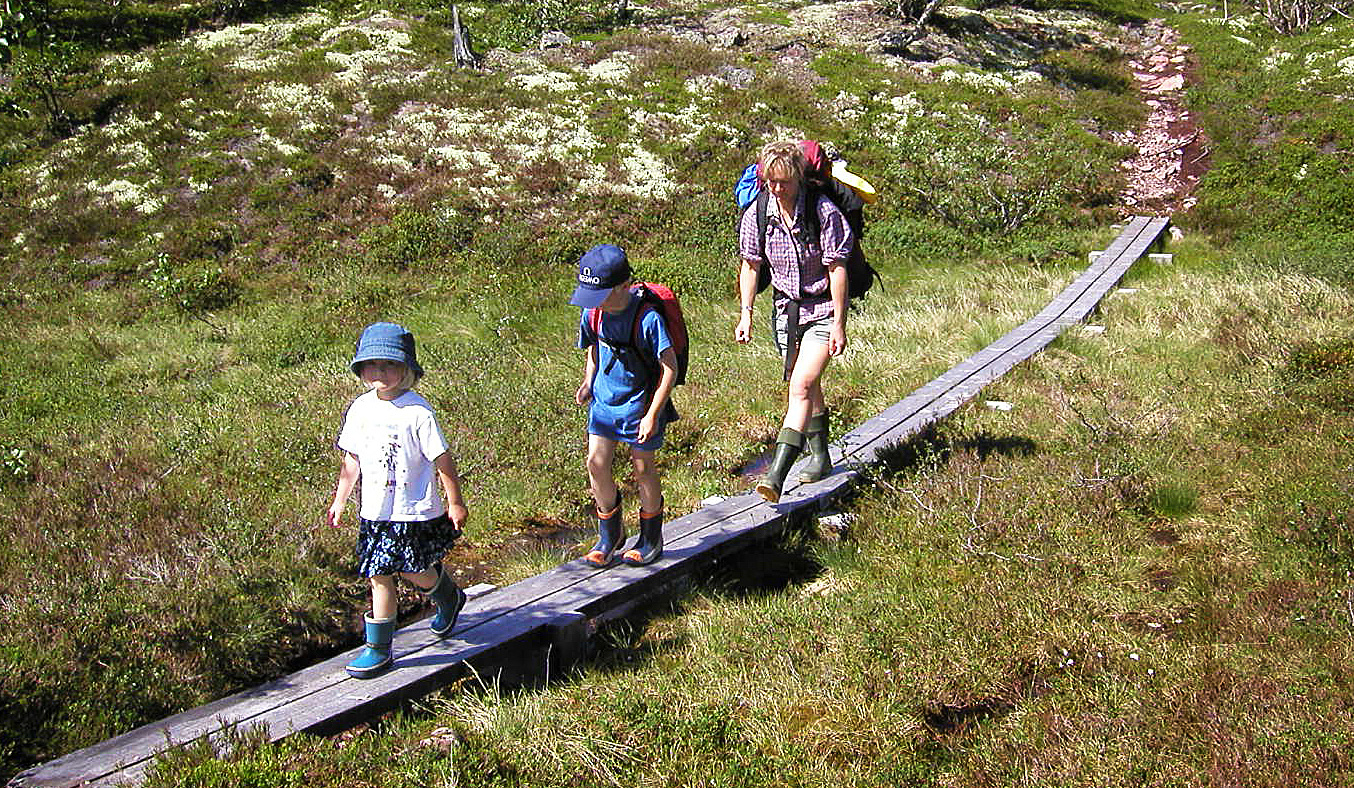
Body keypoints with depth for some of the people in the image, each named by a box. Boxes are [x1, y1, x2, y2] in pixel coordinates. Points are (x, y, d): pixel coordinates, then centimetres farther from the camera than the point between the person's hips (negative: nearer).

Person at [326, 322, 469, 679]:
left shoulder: (417, 411, -15)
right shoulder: (360, 409, 3)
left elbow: (442, 459, -10)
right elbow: (352, 459, 13)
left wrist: (455, 502, -7)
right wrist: (339, 500, 15)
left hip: (414, 512, -5)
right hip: (375, 512, 5)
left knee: (412, 570, -1)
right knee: (379, 575, 6)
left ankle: (449, 599, 32)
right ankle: (378, 649, 14)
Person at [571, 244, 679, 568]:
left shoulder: (647, 318, -26)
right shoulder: (593, 312, -8)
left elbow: (669, 368, -20)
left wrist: (653, 414, -20)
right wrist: (588, 381, 0)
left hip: (639, 402, -5)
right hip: (605, 399, 5)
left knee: (643, 468, 8)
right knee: (596, 463, -1)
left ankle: (651, 538, 29)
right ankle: (609, 535, 19)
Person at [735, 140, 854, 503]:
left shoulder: (823, 211, -18)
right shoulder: (757, 215, -4)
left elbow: (837, 268, -15)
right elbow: (750, 265, 8)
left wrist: (838, 325, -15)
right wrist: (746, 314, 4)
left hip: (823, 309, -5)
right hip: (786, 309, 5)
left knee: (802, 386, -17)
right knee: (809, 388, 16)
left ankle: (777, 473, -24)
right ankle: (820, 456, 34)